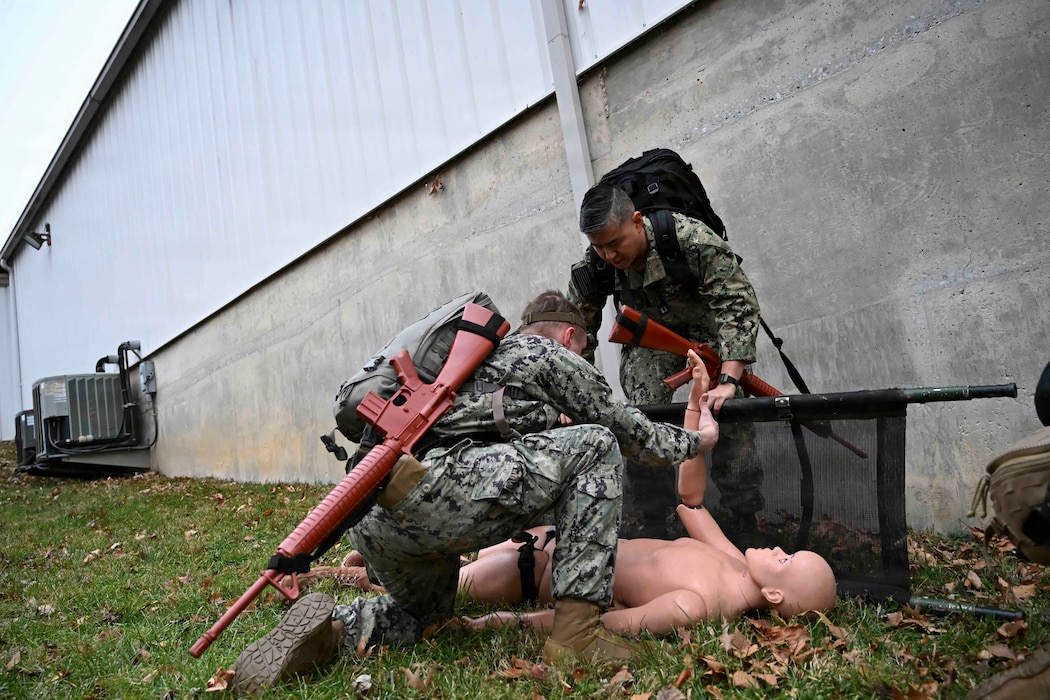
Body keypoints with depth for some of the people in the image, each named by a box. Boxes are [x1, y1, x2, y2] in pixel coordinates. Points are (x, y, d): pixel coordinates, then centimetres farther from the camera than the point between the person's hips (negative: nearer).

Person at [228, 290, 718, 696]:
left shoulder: (484, 357, 35)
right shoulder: (553, 356, 14)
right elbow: (631, 434, 21)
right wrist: (696, 441, 38)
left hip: (370, 516, 9)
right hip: (442, 491, -9)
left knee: (422, 610, 36)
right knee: (597, 446, 6)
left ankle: (333, 627, 5)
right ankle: (575, 632, 0)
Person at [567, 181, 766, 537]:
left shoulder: (691, 238, -35)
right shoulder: (591, 269, -23)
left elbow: (738, 303, -33)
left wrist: (728, 381, -42)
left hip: (708, 327, -2)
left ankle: (745, 514, 4)